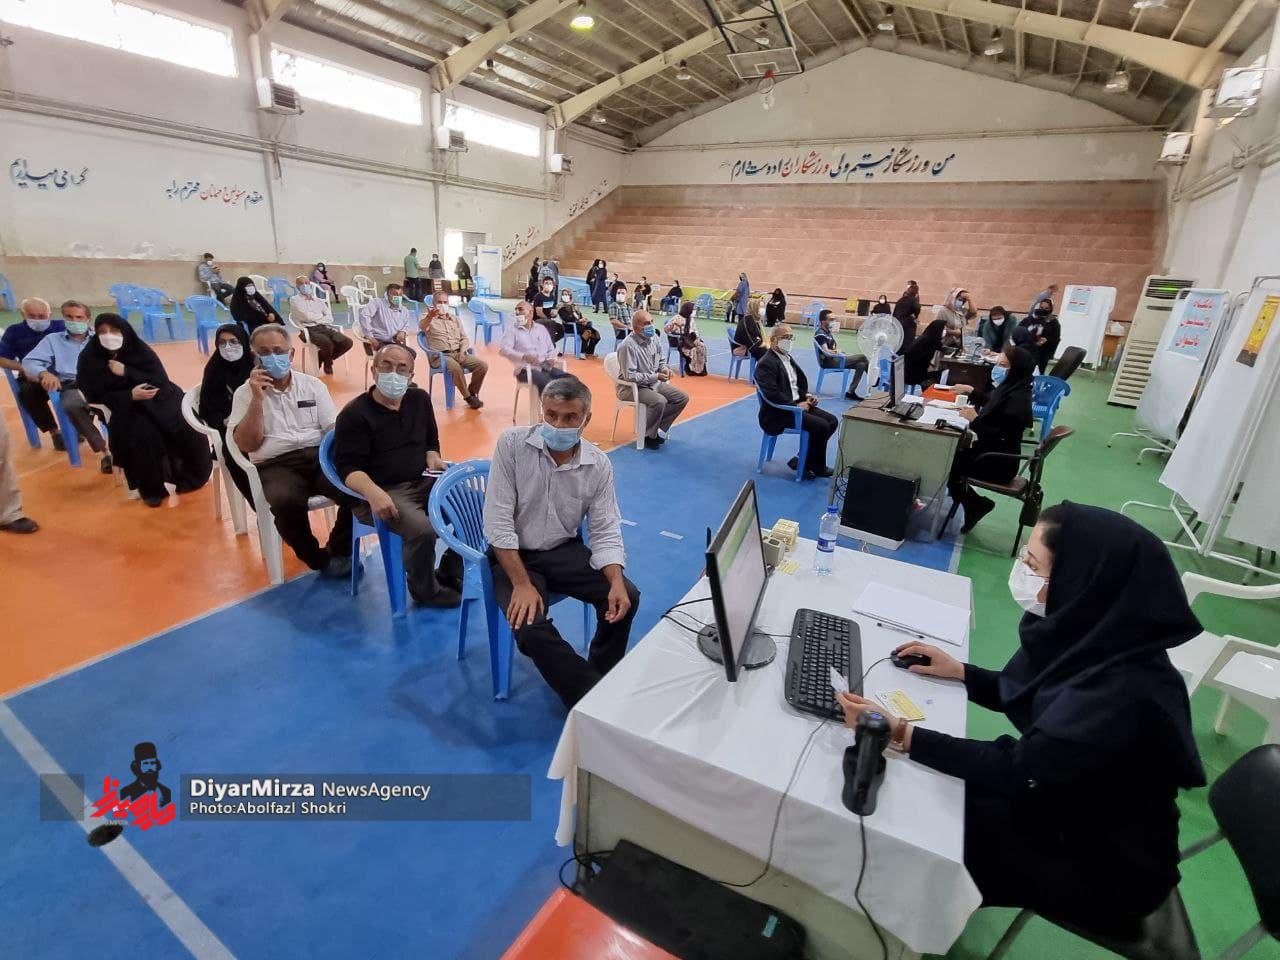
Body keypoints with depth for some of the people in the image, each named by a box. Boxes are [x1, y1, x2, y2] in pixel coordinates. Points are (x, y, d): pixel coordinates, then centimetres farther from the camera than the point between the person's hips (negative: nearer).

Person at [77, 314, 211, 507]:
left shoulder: (140, 349, -3)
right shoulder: (89, 358, -4)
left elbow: (161, 381, -10)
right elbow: (95, 396, -7)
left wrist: (127, 372, -19)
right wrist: (130, 395, -21)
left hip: (158, 400, 1)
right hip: (124, 407, -1)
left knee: (186, 427, -26)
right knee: (143, 433, -33)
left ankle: (190, 476, -1)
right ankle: (151, 488, -15)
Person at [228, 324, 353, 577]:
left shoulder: (313, 385, 13)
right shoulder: (245, 393, 9)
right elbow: (247, 445, -2)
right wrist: (257, 398, -9)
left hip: (319, 456, 2)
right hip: (276, 466, -2)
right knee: (286, 502, -36)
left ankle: (339, 550, -2)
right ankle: (319, 558, -8)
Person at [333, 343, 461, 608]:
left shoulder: (420, 399, 10)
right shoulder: (354, 414, -9)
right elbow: (348, 467, -14)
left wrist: (432, 457, 0)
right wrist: (373, 493, -33)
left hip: (423, 483, 6)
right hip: (382, 492, -6)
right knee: (423, 529, -32)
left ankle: (450, 576, 6)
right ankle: (425, 590, -2)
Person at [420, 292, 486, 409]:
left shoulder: (455, 318, 21)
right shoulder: (428, 317, 6)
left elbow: (465, 338, 17)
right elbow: (422, 326, -18)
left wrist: (462, 351, -4)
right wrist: (429, 317, -42)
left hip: (458, 353, 5)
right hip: (440, 355, -5)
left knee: (483, 365, -18)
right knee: (456, 368, -37)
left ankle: (472, 393, 0)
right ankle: (468, 397, -19)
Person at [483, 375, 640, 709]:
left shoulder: (598, 464, -8)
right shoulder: (512, 443, -16)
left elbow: (605, 532, -5)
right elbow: (498, 522, -17)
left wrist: (616, 582, -24)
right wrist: (522, 584, -23)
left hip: (565, 550, 3)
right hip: (514, 554, -2)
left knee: (626, 597, -16)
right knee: (530, 627, -26)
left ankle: (599, 680, 9)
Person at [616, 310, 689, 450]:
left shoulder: (654, 338, 0)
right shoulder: (628, 345, -22)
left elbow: (662, 360, 15)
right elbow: (629, 376, -24)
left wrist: (665, 369, -10)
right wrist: (655, 376, -23)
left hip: (654, 383, 8)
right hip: (632, 387, -8)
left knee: (683, 398, -2)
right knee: (659, 401, -32)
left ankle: (657, 427, 7)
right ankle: (648, 436, -9)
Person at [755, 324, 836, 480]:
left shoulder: (787, 358, 16)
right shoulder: (766, 364, -14)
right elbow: (772, 394, -25)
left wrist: (807, 396, 4)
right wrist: (797, 405, -19)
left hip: (797, 404, 10)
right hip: (778, 412, -10)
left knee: (832, 421, -2)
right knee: (821, 426, -22)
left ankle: (804, 460, 6)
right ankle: (816, 467, -1)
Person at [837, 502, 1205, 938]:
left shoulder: (1125, 691, -36)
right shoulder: (1097, 636, -11)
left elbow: (1018, 771, -32)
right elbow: (1022, 695, 7)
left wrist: (898, 733, -34)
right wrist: (957, 671, -1)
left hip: (1106, 868, -7)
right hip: (1065, 800, 7)